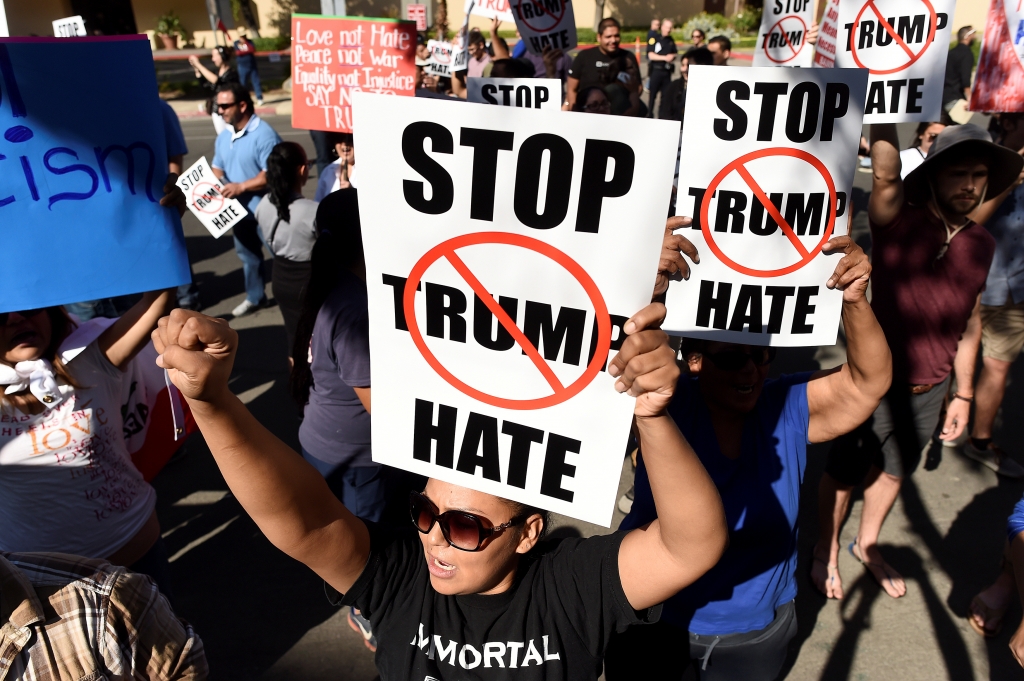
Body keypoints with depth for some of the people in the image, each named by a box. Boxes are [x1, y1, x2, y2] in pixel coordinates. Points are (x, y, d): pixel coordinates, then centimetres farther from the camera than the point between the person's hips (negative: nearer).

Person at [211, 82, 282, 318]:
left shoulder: (263, 134, -19)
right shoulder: (224, 136, 8)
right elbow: (217, 167, 16)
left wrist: (241, 186, -27)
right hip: (239, 209, 9)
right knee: (247, 254, 20)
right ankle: (255, 297, 35)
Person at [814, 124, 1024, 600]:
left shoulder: (982, 244, 1)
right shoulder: (897, 221, -16)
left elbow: (970, 323, 9)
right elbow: (886, 176, -38)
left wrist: (963, 393, 12)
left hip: (930, 390, 5)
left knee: (893, 471, 23)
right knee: (845, 470, 12)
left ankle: (867, 544, 48)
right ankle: (826, 553, 36)